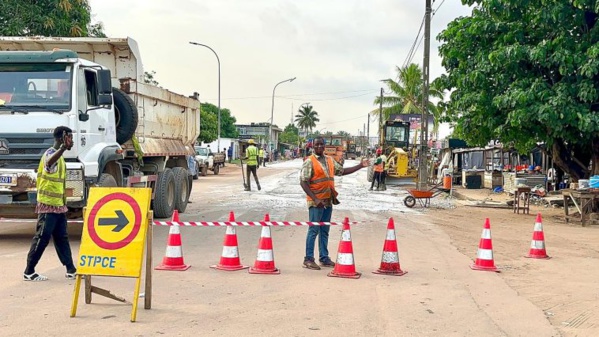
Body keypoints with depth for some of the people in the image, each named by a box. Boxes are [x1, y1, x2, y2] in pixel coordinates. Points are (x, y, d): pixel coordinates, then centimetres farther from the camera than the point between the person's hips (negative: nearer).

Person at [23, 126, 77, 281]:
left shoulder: (59, 155, 15)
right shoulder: (50, 153, -14)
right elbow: (49, 163, -42)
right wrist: (63, 148, -58)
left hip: (59, 205, 9)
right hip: (49, 205, -9)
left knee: (62, 238, 11)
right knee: (42, 238, -5)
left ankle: (71, 270, 14)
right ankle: (29, 272, 2)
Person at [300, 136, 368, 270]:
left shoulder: (330, 160, 13)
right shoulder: (309, 162, -9)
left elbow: (342, 171, 25)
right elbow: (303, 182, -14)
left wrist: (360, 166, 22)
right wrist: (315, 199, -20)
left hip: (328, 201, 7)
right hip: (316, 201, -7)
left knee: (324, 231, 12)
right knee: (314, 230, -6)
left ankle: (324, 258, 18)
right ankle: (308, 259, -1)